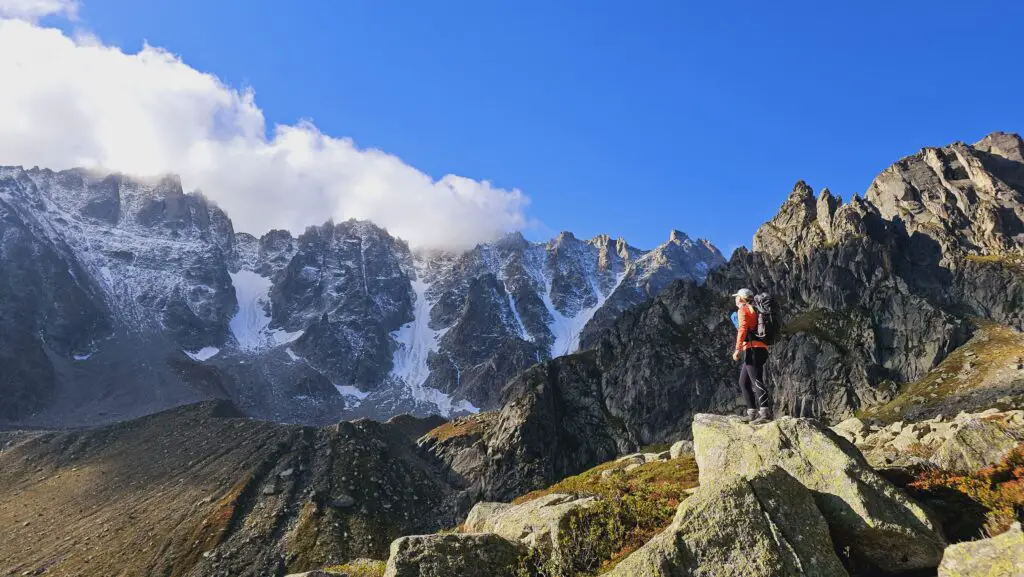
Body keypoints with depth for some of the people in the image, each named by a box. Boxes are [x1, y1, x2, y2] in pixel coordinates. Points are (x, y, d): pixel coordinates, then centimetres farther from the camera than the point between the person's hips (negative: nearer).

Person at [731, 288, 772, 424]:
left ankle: (765, 413, -24)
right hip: (760, 349, 10)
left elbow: (743, 329, -17)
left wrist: (738, 349, -22)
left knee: (756, 381, -17)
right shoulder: (754, 310, 25)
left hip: (752, 349, -10)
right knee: (744, 382, 14)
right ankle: (752, 413, 12)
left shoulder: (742, 310, -2)